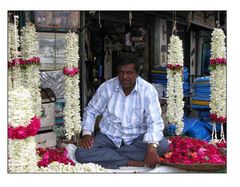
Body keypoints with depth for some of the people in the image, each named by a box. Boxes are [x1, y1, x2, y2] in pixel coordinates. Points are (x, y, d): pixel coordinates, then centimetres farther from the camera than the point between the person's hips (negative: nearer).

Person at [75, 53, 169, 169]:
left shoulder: (148, 90, -12)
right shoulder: (107, 87, -6)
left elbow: (154, 122, -21)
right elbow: (91, 111, 6)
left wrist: (152, 147, -39)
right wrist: (86, 133, -12)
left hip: (137, 138, 0)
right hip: (109, 137, 1)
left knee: (163, 145, -30)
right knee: (81, 153, -25)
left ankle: (106, 155, -22)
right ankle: (132, 163, -25)